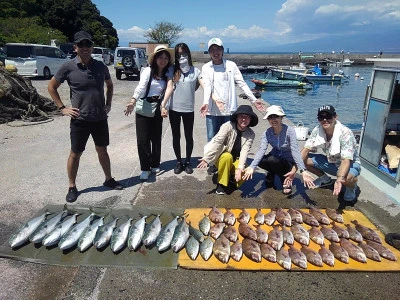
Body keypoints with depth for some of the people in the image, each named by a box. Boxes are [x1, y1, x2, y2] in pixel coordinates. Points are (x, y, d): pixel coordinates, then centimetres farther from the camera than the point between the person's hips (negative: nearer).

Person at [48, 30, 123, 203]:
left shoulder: (100, 66, 1)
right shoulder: (68, 67, -8)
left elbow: (109, 85, 19)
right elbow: (51, 87, 3)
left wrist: (108, 104, 9)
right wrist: (62, 108, -3)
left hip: (100, 119, 3)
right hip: (79, 120, -3)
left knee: (102, 150, 16)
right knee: (75, 154, 8)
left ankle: (109, 180, 32)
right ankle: (72, 187, 23)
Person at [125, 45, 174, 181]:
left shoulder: (167, 74, 8)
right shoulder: (148, 71, -8)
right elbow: (141, 87, -20)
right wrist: (133, 101, -33)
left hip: (157, 110, 4)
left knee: (156, 138, 10)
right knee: (143, 140, -3)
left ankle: (155, 165, 26)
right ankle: (145, 168, 9)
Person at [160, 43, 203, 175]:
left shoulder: (195, 71, 2)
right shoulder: (173, 71, 1)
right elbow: (170, 88, -7)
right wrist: (163, 105, -17)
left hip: (188, 109, 0)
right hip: (174, 108, 1)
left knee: (188, 136, 9)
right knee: (176, 136, 10)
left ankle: (188, 162, 26)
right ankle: (179, 162, 25)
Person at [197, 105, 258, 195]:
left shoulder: (250, 134, -9)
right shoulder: (228, 126, -18)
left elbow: (244, 151, -19)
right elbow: (217, 142, -28)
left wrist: (239, 168, -32)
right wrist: (206, 159, -39)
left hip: (236, 161, 3)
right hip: (222, 158, -2)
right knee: (227, 156, -36)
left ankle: (231, 179, 9)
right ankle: (221, 183, -15)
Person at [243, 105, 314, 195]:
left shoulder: (289, 130, -21)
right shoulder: (267, 133, -12)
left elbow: (295, 150, -32)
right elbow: (261, 150, -25)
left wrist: (303, 171, -46)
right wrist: (252, 167, -41)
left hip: (288, 162, -3)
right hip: (275, 159, 3)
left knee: (272, 160, -33)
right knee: (260, 161, -27)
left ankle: (286, 181, -7)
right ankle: (272, 174, 4)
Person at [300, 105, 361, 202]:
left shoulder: (345, 133, -29)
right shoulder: (317, 130, -15)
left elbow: (346, 161, -36)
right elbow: (305, 150, -16)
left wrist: (339, 179, -55)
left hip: (350, 164, -5)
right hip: (330, 162, 5)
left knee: (347, 178, -40)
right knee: (304, 159, -13)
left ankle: (352, 187, 1)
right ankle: (325, 179, 13)